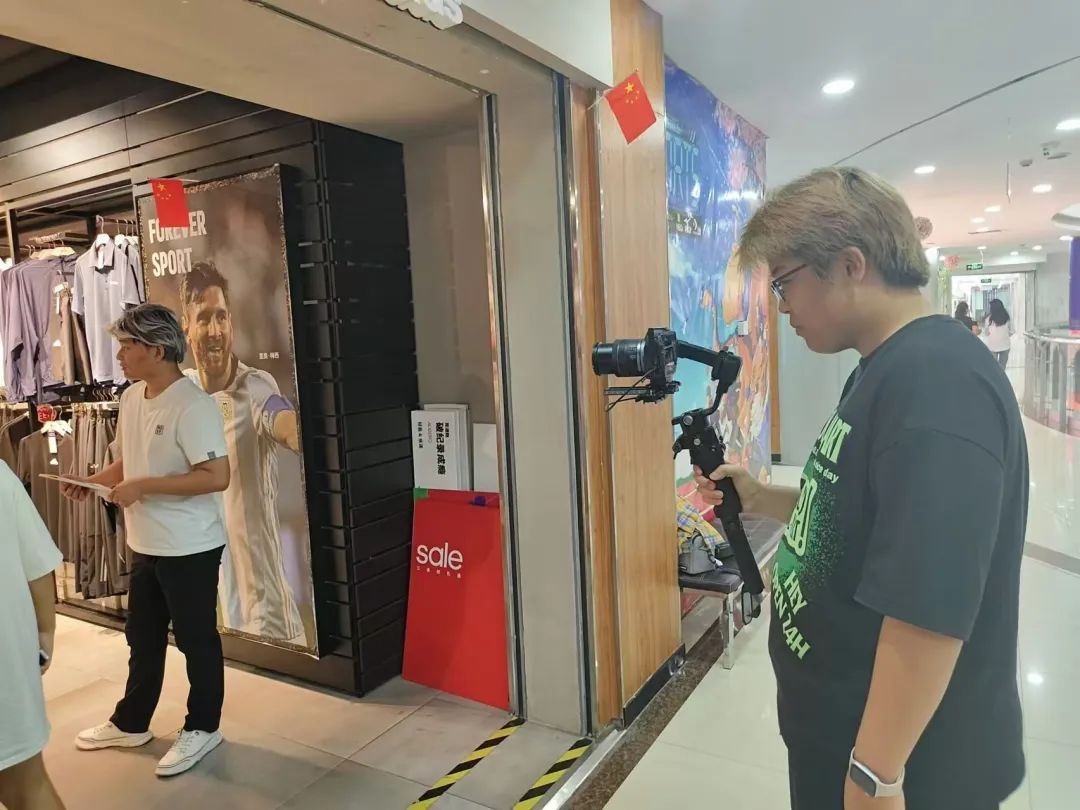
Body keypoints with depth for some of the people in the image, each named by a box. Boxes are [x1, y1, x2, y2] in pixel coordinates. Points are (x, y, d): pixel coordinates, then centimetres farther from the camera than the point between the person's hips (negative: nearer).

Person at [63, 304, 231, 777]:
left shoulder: (192, 406, -22)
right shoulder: (131, 399, 6)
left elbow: (217, 476, -28)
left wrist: (143, 487, -25)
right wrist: (92, 483, 0)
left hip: (190, 548, -8)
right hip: (144, 545, 9)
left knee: (196, 640, 9)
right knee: (142, 639, 23)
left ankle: (202, 728, 27)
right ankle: (130, 723, 41)